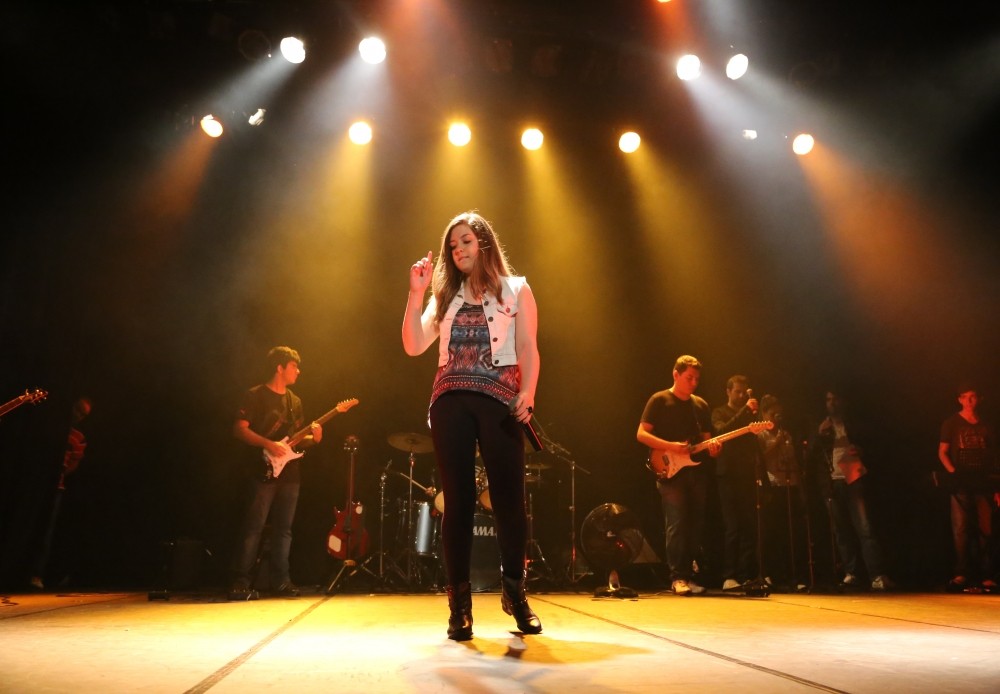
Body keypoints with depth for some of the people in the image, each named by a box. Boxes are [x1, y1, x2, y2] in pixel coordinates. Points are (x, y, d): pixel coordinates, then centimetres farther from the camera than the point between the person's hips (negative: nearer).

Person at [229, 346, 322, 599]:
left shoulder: (295, 401, 16)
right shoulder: (256, 396, -4)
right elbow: (239, 429, -11)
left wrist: (312, 438, -2)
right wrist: (269, 444, -21)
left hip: (289, 473, 6)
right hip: (263, 472, -6)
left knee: (283, 529, 8)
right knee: (253, 528, -5)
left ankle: (281, 580, 14)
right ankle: (241, 583, 2)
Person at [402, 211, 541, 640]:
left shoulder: (516, 289, 12)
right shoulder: (446, 295, 19)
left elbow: (528, 349, 3)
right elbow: (414, 346, 7)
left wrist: (527, 393, -13)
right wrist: (416, 294, -1)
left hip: (499, 399, -2)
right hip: (450, 401, 3)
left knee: (509, 498, -4)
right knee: (458, 500, 1)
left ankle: (515, 593, 13)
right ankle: (460, 604, 7)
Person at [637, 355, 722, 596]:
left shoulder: (701, 404, 15)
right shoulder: (659, 400, -1)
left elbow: (706, 439, 17)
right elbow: (641, 434, -6)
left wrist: (712, 448, -7)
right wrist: (670, 447, -18)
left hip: (696, 471, 6)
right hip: (670, 471, -5)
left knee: (695, 526, 5)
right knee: (677, 525, -12)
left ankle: (689, 576, 14)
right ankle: (677, 578, -5)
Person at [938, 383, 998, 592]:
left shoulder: (986, 427, 15)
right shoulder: (952, 423, 8)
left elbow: (993, 459, 14)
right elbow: (942, 452, 4)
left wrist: (996, 488, 6)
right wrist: (953, 472, -13)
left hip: (983, 483, 2)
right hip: (961, 483, -2)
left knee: (985, 529, -1)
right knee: (960, 528, -8)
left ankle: (987, 575, 2)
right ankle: (962, 573, -7)